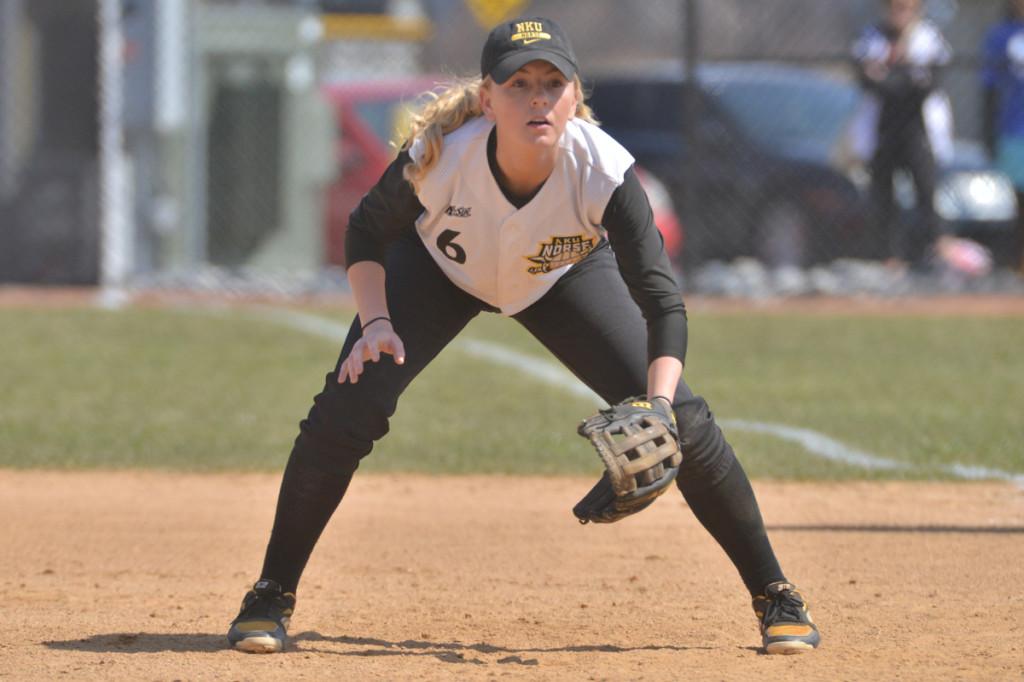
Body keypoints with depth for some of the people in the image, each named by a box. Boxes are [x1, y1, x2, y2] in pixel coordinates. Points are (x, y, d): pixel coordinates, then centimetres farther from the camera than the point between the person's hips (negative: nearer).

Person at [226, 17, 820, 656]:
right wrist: (375, 321, -29)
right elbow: (368, 231, -14)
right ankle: (272, 597, -1)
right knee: (349, 406, -19)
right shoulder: (442, 155, -36)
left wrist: (657, 408, -50)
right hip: (439, 268, 0)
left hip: (565, 275, 0)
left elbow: (662, 301, -36)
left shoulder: (603, 171, -37)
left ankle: (774, 594, 4)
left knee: (681, 420, -13)